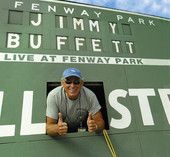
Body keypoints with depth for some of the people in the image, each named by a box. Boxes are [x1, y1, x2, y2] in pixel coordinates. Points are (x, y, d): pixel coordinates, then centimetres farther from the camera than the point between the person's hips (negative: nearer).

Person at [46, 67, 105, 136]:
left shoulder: (90, 96, -24)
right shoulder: (53, 96, -25)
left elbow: (100, 122, -20)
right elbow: (49, 126, -24)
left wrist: (95, 127, -43)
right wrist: (57, 129, -46)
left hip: (83, 129, 2)